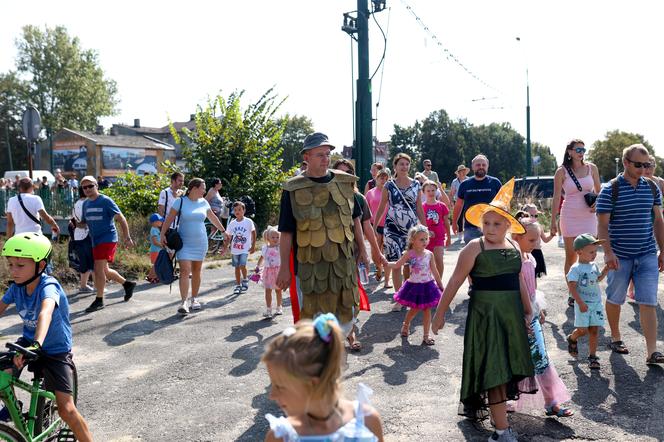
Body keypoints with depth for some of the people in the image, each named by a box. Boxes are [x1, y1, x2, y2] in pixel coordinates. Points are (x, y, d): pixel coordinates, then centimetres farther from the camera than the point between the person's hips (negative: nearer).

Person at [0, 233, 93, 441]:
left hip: (55, 351, -5)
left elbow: (45, 313, -46)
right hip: (29, 342, 5)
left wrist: (36, 344, -63)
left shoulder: (48, 286, -29)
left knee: (66, 410, -9)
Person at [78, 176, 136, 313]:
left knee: (99, 269, -12)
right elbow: (84, 222, 19)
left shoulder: (105, 201, -10)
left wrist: (127, 238, -15)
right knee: (104, 270, 15)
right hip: (95, 241, 8)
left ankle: (99, 300, -3)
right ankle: (127, 284, 34)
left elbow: (121, 219, -10)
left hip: (107, 239, -8)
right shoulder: (86, 204, 10)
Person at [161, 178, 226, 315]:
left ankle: (194, 299, 24)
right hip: (184, 243, -4)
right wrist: (163, 234, -17)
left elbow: (213, 218, 20)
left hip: (200, 243, 4)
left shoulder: (203, 203, 6)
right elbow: (169, 219, -8)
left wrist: (223, 231, 26)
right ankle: (184, 302, -14)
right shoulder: (180, 202, -6)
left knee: (196, 271, 10)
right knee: (185, 271, -13)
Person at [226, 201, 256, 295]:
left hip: (245, 249, -4)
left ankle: (245, 280, 7)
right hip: (234, 249, 4)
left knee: (242, 265, -17)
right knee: (237, 267, 10)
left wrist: (253, 246, -1)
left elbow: (253, 233, 2)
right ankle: (238, 285, 19)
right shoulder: (232, 223, 4)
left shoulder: (248, 221, -5)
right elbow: (228, 236, 8)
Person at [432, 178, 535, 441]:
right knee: (493, 369, -5)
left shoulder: (514, 248, 6)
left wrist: (527, 311, 19)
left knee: (507, 366, 16)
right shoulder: (475, 248, -11)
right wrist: (440, 313, -10)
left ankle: (476, 405, 36)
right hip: (485, 314, -6)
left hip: (511, 314, 6)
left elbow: (519, 282, 15)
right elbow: (455, 282, -11)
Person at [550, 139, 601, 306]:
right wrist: (553, 221, -3)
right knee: (571, 256, 3)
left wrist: (597, 204, -7)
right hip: (569, 217, -2)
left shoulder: (591, 168, 5)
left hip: (588, 217, 2)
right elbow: (556, 197, -1)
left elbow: (598, 191, 14)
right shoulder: (562, 171, -2)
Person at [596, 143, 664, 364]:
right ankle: (615, 338, 31)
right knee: (614, 299, 11)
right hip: (619, 257, -3)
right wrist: (608, 252, -18)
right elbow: (602, 225, -9)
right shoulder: (610, 190, -7)